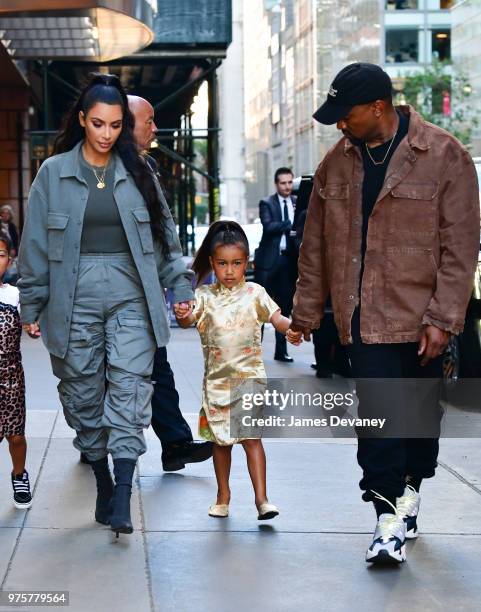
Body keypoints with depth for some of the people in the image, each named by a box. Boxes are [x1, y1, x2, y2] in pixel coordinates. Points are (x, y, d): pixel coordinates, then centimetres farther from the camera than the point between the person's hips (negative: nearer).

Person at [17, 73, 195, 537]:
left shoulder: (136, 171, 8)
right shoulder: (54, 172, 3)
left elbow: (164, 234, 13)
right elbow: (35, 243, 5)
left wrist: (180, 286, 9)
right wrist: (31, 306, 4)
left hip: (130, 294, 0)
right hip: (74, 295, 0)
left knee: (130, 388, -9)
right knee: (82, 391, 5)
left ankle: (122, 500, -12)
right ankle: (102, 484, 19)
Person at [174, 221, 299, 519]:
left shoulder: (254, 293, 0)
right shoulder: (205, 296, 3)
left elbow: (277, 319, -5)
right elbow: (188, 320, -7)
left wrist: (291, 327, -26)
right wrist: (182, 315, -31)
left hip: (249, 376, -2)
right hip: (217, 379, 2)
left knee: (251, 436, -10)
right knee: (220, 439, 11)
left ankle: (262, 498, -9)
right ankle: (223, 497, 23)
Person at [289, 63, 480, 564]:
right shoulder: (337, 162, 7)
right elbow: (316, 243, 14)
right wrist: (307, 308, 13)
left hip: (420, 318, -2)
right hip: (362, 317, 2)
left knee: (419, 412, 12)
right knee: (376, 415, -7)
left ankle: (410, 490, 35)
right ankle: (389, 518, -3)